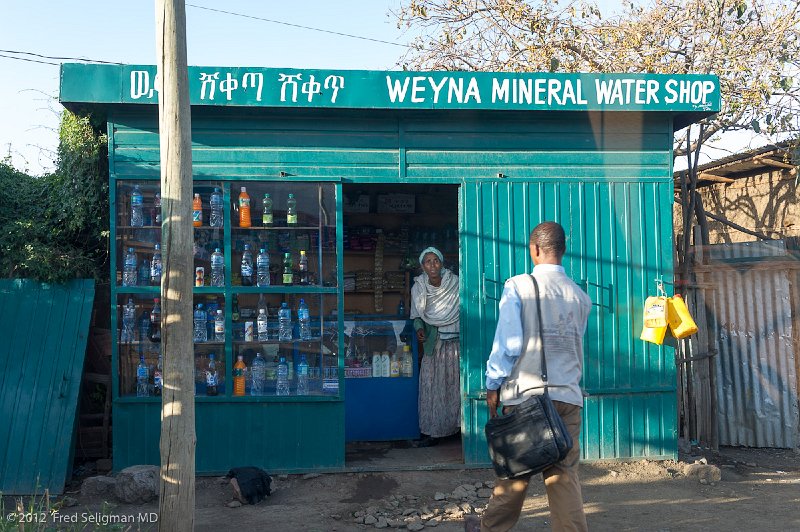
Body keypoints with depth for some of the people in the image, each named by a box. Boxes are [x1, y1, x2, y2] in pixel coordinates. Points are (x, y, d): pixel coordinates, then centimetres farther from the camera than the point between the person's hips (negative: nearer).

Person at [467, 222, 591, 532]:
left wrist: (493, 385, 0)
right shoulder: (580, 296, 7)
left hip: (525, 394, -3)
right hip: (569, 396, 3)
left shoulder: (518, 286, -6)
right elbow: (577, 346, 14)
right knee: (564, 474, 4)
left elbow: (508, 343, -9)